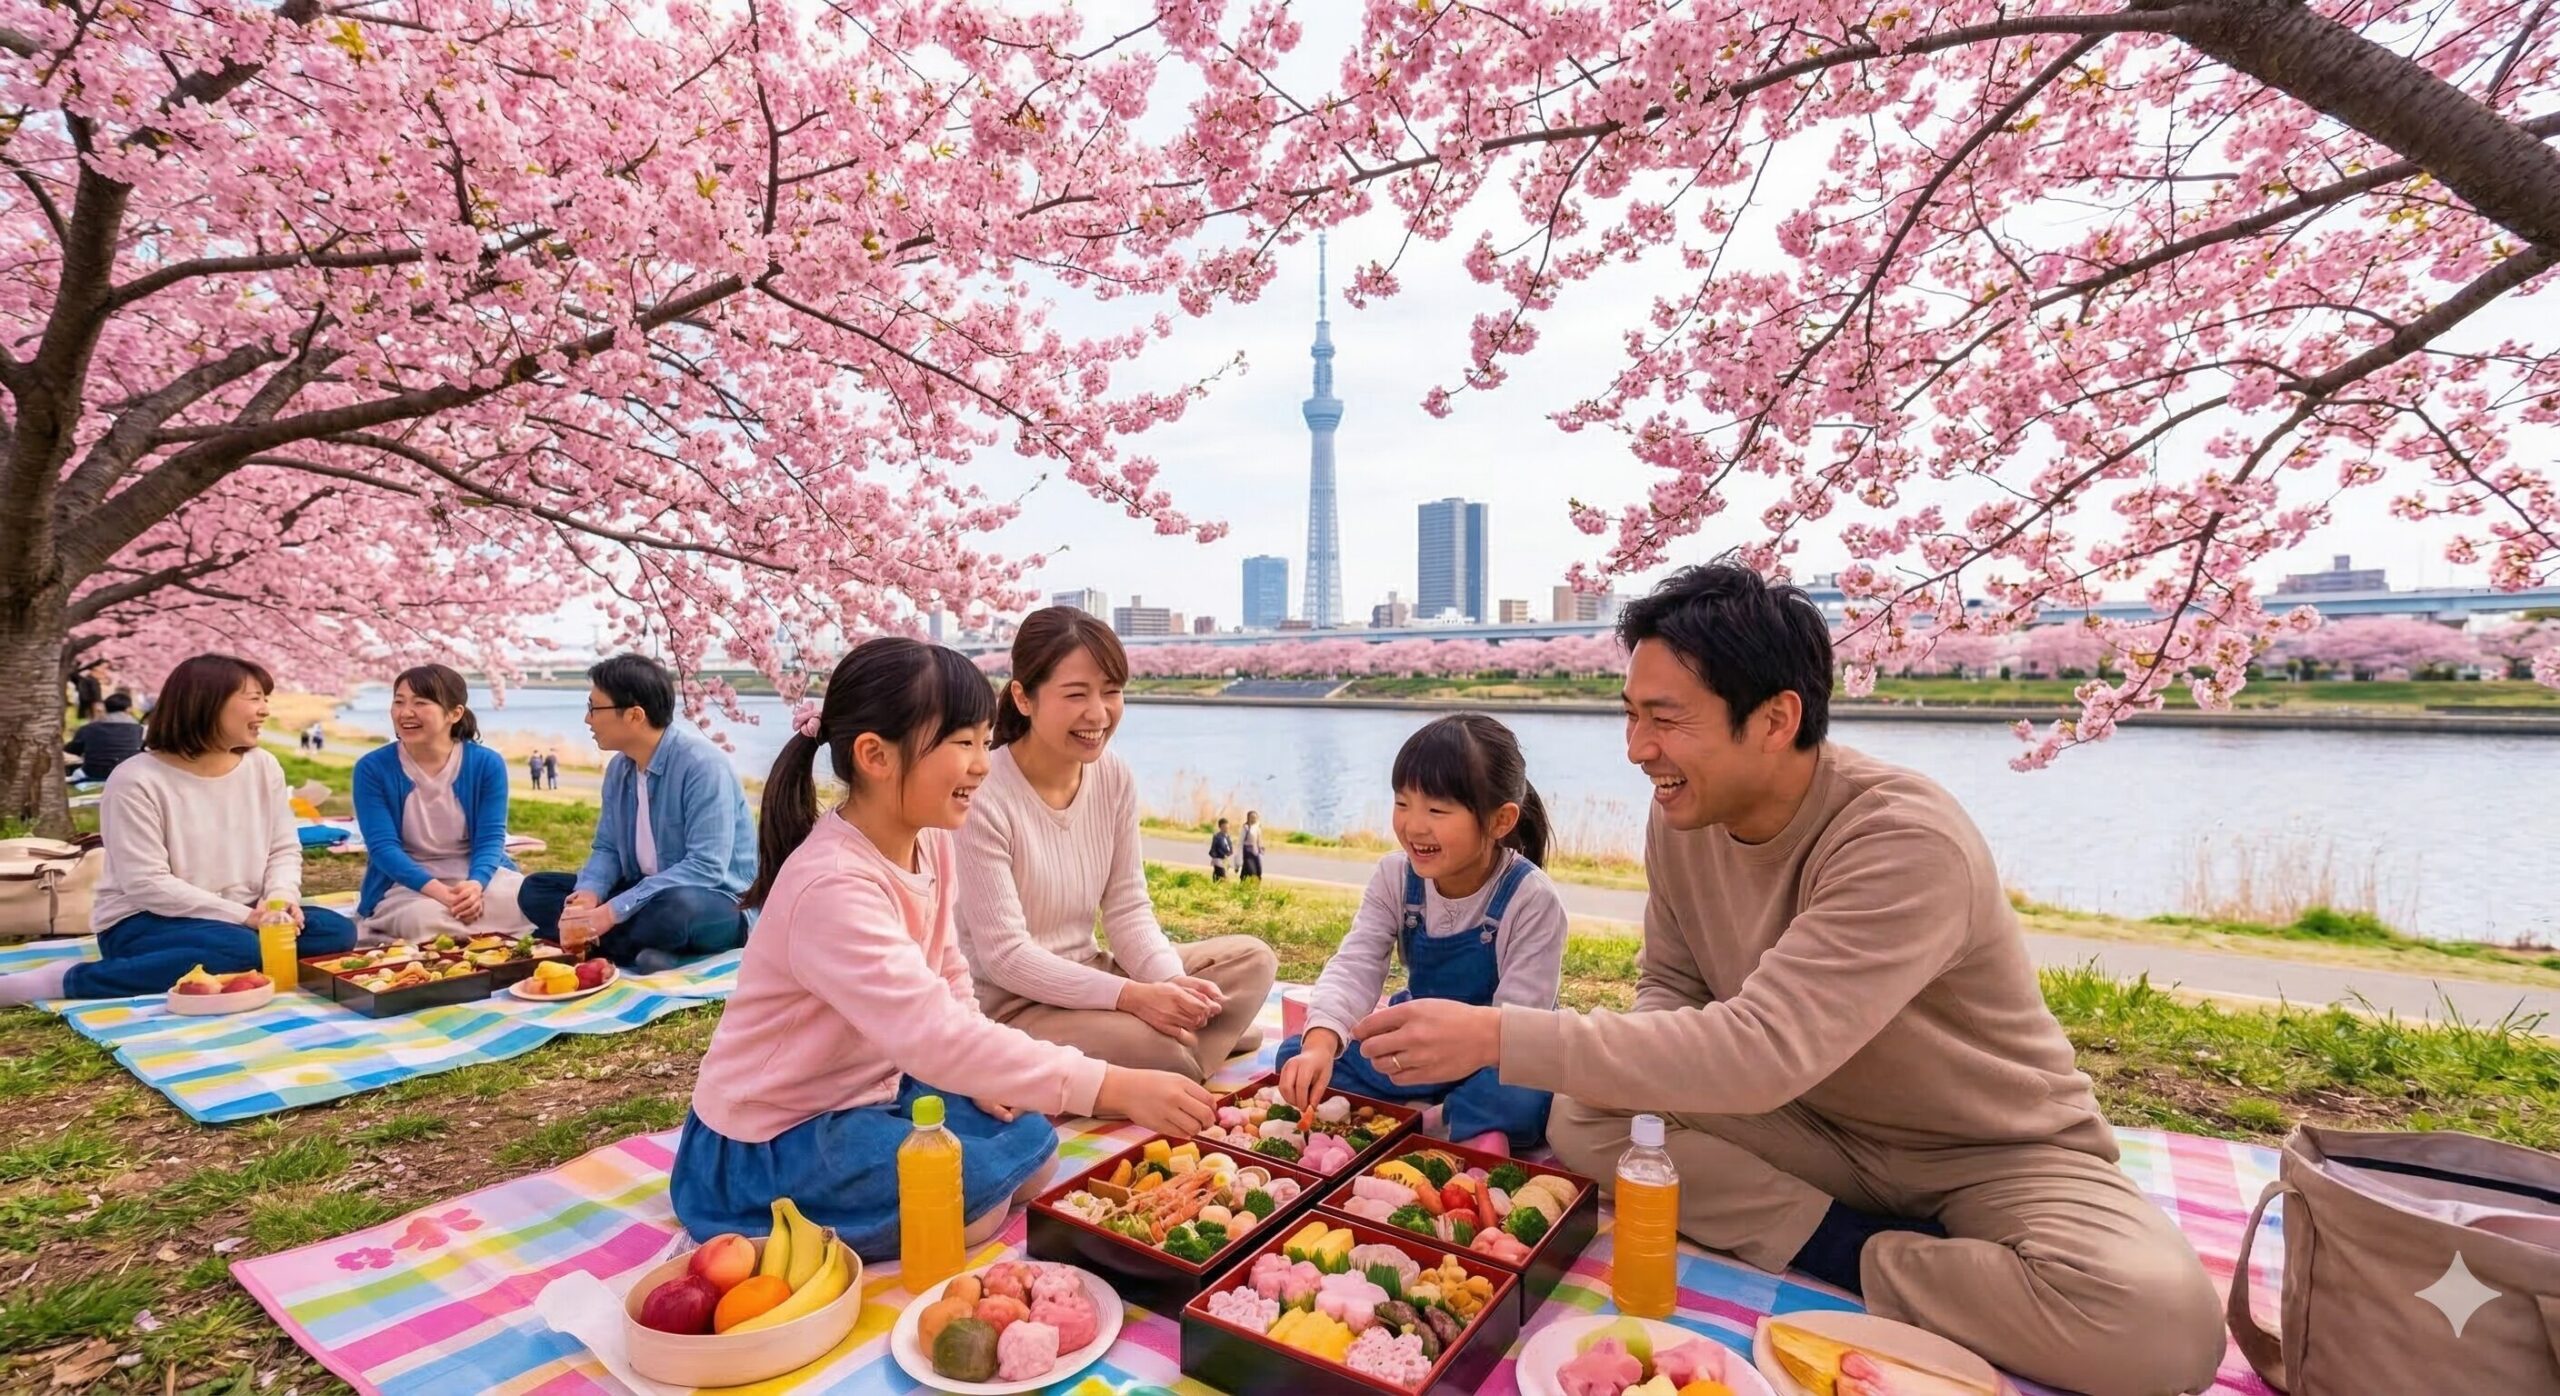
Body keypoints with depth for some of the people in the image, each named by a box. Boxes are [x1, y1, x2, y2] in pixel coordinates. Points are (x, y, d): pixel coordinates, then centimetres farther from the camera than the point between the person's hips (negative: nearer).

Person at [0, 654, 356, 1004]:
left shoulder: (264, 766, 3)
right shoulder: (136, 780, -13)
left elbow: (284, 850, 6)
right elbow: (147, 884, -19)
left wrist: (281, 898, -16)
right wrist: (244, 916, -24)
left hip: (239, 918, 5)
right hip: (145, 922, -5)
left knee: (335, 931, -20)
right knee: (239, 950, -36)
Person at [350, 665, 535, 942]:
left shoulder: (487, 763, -4)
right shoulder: (372, 768, -6)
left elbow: (490, 838, -8)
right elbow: (382, 845, -13)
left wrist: (475, 884, -31)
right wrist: (439, 891, -30)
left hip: (475, 875, 2)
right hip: (406, 883, -1)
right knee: (427, 919, -37)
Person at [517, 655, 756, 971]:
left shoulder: (702, 764, -21)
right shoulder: (618, 767, 4)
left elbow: (707, 867, -27)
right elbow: (607, 848, 10)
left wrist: (613, 912, -27)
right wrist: (588, 895, -13)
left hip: (716, 904, -8)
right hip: (643, 895, 9)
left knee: (674, 906, -40)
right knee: (536, 888, 0)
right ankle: (642, 951, -18)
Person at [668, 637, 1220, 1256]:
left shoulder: (930, 844, -5)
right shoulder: (832, 887, -32)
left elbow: (947, 974, 8)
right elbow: (934, 1035, -41)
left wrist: (981, 1074, -8)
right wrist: (1115, 1087, -44)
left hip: (873, 1088, 8)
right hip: (769, 1138, -8)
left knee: (1030, 1144, 2)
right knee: (979, 1198, -21)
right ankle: (778, 1237, -1)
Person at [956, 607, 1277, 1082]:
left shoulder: (1114, 776, -4)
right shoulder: (985, 797, -23)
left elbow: (1128, 909, 0)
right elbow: (1004, 956, -21)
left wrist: (1170, 981, -19)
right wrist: (1131, 996, -27)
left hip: (1085, 974, 7)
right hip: (1007, 1004, -7)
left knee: (1253, 958, -1)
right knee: (1152, 1048, -31)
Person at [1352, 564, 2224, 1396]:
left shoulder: (1908, 843, -32)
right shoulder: (1683, 817, -11)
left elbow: (1764, 1049, -41)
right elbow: (1670, 983, 3)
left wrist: (1497, 1036, -42)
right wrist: (1644, 1070, -22)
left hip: (1994, 1153, -4)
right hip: (1814, 1131, 5)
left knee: (2158, 1319, -34)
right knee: (1582, 1121, -15)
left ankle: (1879, 1269, -9)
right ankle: (1869, 1251, -9)